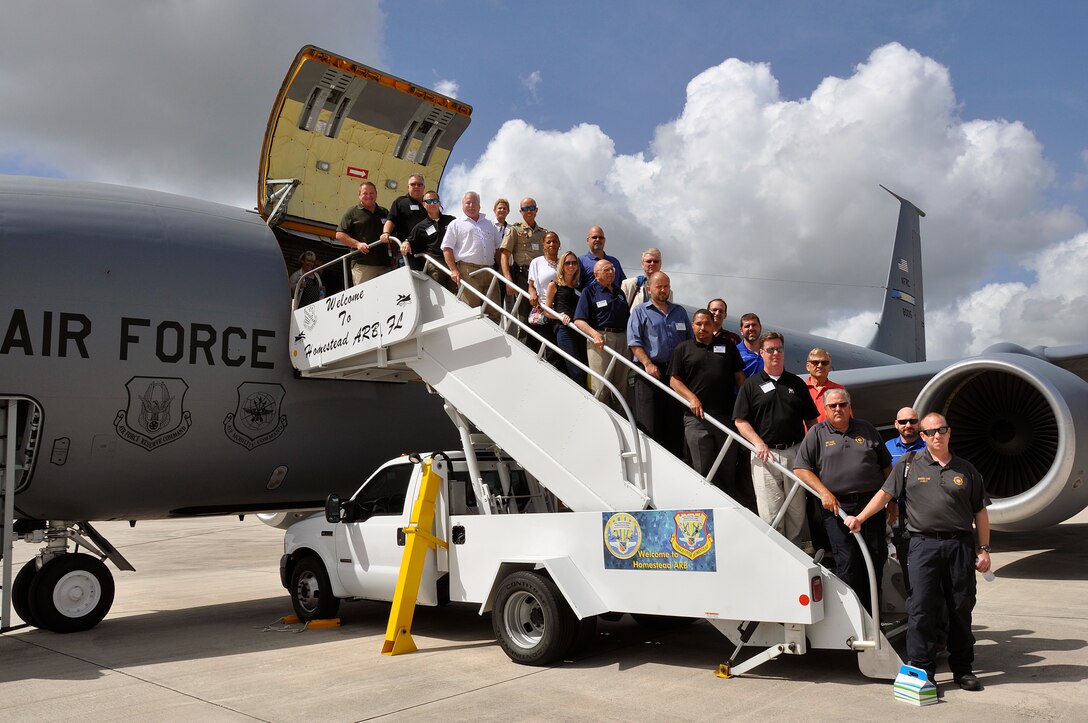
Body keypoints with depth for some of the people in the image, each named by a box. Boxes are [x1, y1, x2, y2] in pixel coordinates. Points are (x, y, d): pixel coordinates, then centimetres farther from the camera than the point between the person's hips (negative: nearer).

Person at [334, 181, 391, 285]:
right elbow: (339, 235, 3)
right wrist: (357, 244, -9)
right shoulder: (352, 213, 9)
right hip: (362, 264, -4)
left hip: (384, 264, 4)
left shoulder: (384, 213, 20)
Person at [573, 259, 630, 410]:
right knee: (600, 386, -6)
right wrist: (595, 334, -25)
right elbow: (579, 320, -10)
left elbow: (627, 317, 24)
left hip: (622, 339, 6)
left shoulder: (618, 291, 18)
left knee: (621, 385, 11)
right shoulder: (589, 291, -1)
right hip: (601, 339, -6)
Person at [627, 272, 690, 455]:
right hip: (650, 371, -4)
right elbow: (634, 342, -4)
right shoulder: (640, 311, 6)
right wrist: (648, 364, -15)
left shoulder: (680, 311, 19)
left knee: (675, 421, 7)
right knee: (649, 422, -5)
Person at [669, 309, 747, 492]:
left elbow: (740, 377, 14)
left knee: (728, 469, 6)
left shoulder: (728, 347, 14)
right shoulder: (683, 349, 9)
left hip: (727, 416, 2)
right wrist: (691, 397, -11)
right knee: (702, 470, -1)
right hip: (696, 417, -2)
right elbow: (674, 380, 4)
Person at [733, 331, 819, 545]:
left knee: (797, 509, 8)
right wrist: (758, 443, -14)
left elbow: (811, 420, 14)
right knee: (770, 511, -1)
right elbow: (740, 420, -1)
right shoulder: (751, 384, 4)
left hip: (795, 453, 3)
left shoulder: (797, 383, 13)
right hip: (765, 453, -3)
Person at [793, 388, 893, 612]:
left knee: (876, 559, 6)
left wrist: (892, 500, 12)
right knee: (847, 562, -6)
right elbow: (800, 469, 0)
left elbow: (886, 466, 17)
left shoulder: (866, 429, 13)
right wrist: (824, 492, -11)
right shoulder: (817, 433, 4)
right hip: (836, 506, -3)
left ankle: (872, 615, 21)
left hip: (872, 503, 3)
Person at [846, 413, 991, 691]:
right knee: (921, 608, -4)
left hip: (961, 544, 2)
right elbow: (885, 493, 5)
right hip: (923, 543, -2)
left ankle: (962, 668, 23)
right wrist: (859, 518, -5)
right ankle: (923, 670, 4)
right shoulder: (909, 465, 6)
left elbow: (980, 512, 13)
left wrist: (984, 549, 8)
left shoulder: (966, 470, 11)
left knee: (962, 608, 9)